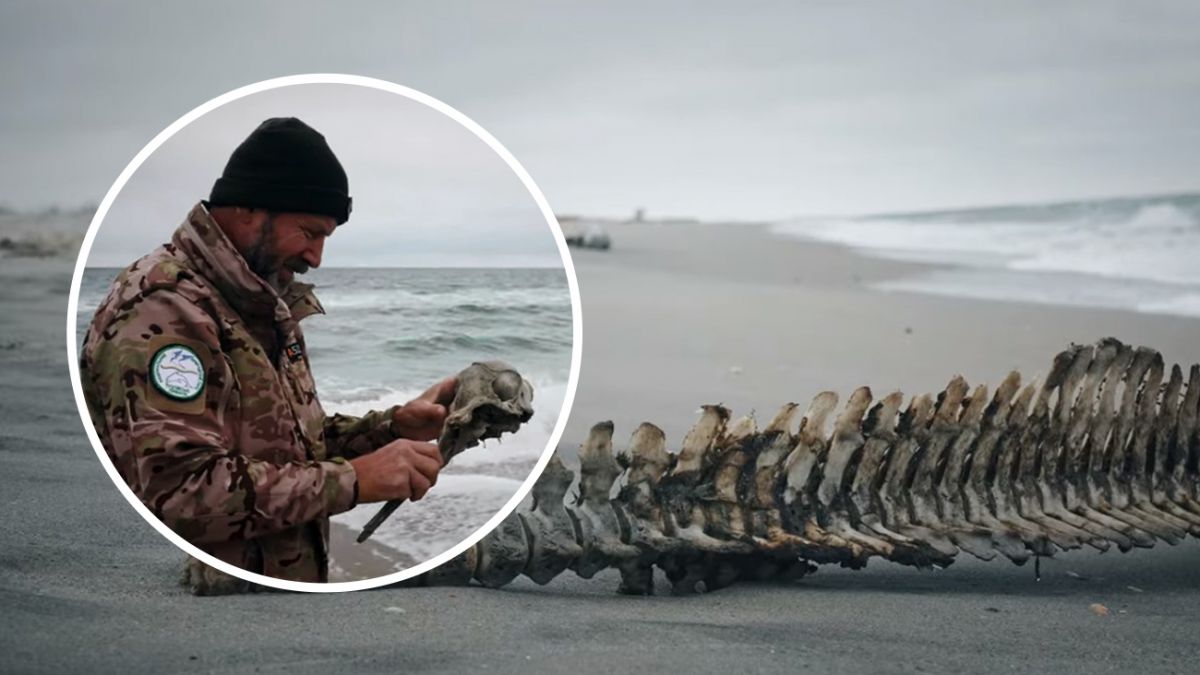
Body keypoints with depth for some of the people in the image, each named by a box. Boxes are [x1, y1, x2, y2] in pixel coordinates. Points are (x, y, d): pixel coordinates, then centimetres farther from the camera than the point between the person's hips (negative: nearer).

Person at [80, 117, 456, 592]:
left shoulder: (263, 303, 11)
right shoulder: (160, 310, -20)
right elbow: (181, 492, -29)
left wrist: (393, 426, 1)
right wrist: (354, 479, -26)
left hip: (282, 588, 9)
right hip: (205, 592, -9)